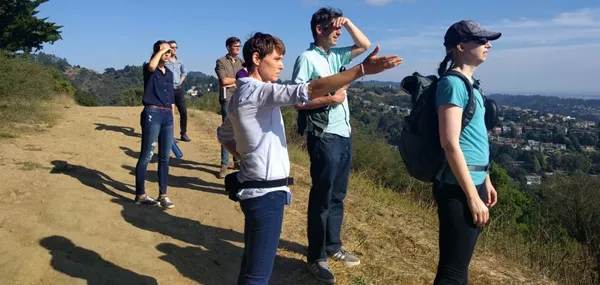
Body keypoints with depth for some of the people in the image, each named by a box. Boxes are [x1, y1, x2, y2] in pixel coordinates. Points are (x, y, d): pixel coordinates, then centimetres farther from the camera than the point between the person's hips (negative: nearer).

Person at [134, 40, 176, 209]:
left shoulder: (169, 73, 18)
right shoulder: (149, 70, 0)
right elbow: (152, 66, -27)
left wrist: (173, 119, 17)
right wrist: (161, 50, -11)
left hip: (167, 116, 6)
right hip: (152, 114, -6)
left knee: (164, 157, 7)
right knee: (146, 156, -1)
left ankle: (163, 195, 15)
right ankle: (140, 195, 10)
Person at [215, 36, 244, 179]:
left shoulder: (242, 62, 15)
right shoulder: (221, 62, 1)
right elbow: (224, 80, -11)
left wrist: (232, 83, -9)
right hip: (228, 100, -5)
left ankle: (238, 161, 17)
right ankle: (224, 164, -3)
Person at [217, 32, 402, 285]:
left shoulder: (243, 94, 12)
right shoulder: (256, 91, -18)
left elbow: (223, 135, 25)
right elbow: (309, 91, -30)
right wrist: (362, 69, -32)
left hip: (256, 188, 10)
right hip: (265, 192, -10)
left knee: (252, 264, 21)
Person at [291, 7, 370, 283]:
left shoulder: (335, 56, 13)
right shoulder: (307, 58, -9)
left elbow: (365, 45, 23)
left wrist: (348, 22, 10)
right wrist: (331, 99, -12)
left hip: (344, 135, 8)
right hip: (324, 137, -8)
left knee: (337, 196, 16)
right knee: (321, 198, 1)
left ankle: (333, 246, 32)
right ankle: (316, 258, 14)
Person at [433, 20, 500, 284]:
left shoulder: (468, 83, 14)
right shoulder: (453, 83, -14)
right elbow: (450, 143, -21)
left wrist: (485, 181, 22)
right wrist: (473, 196, -20)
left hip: (473, 181, 10)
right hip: (459, 186, -9)